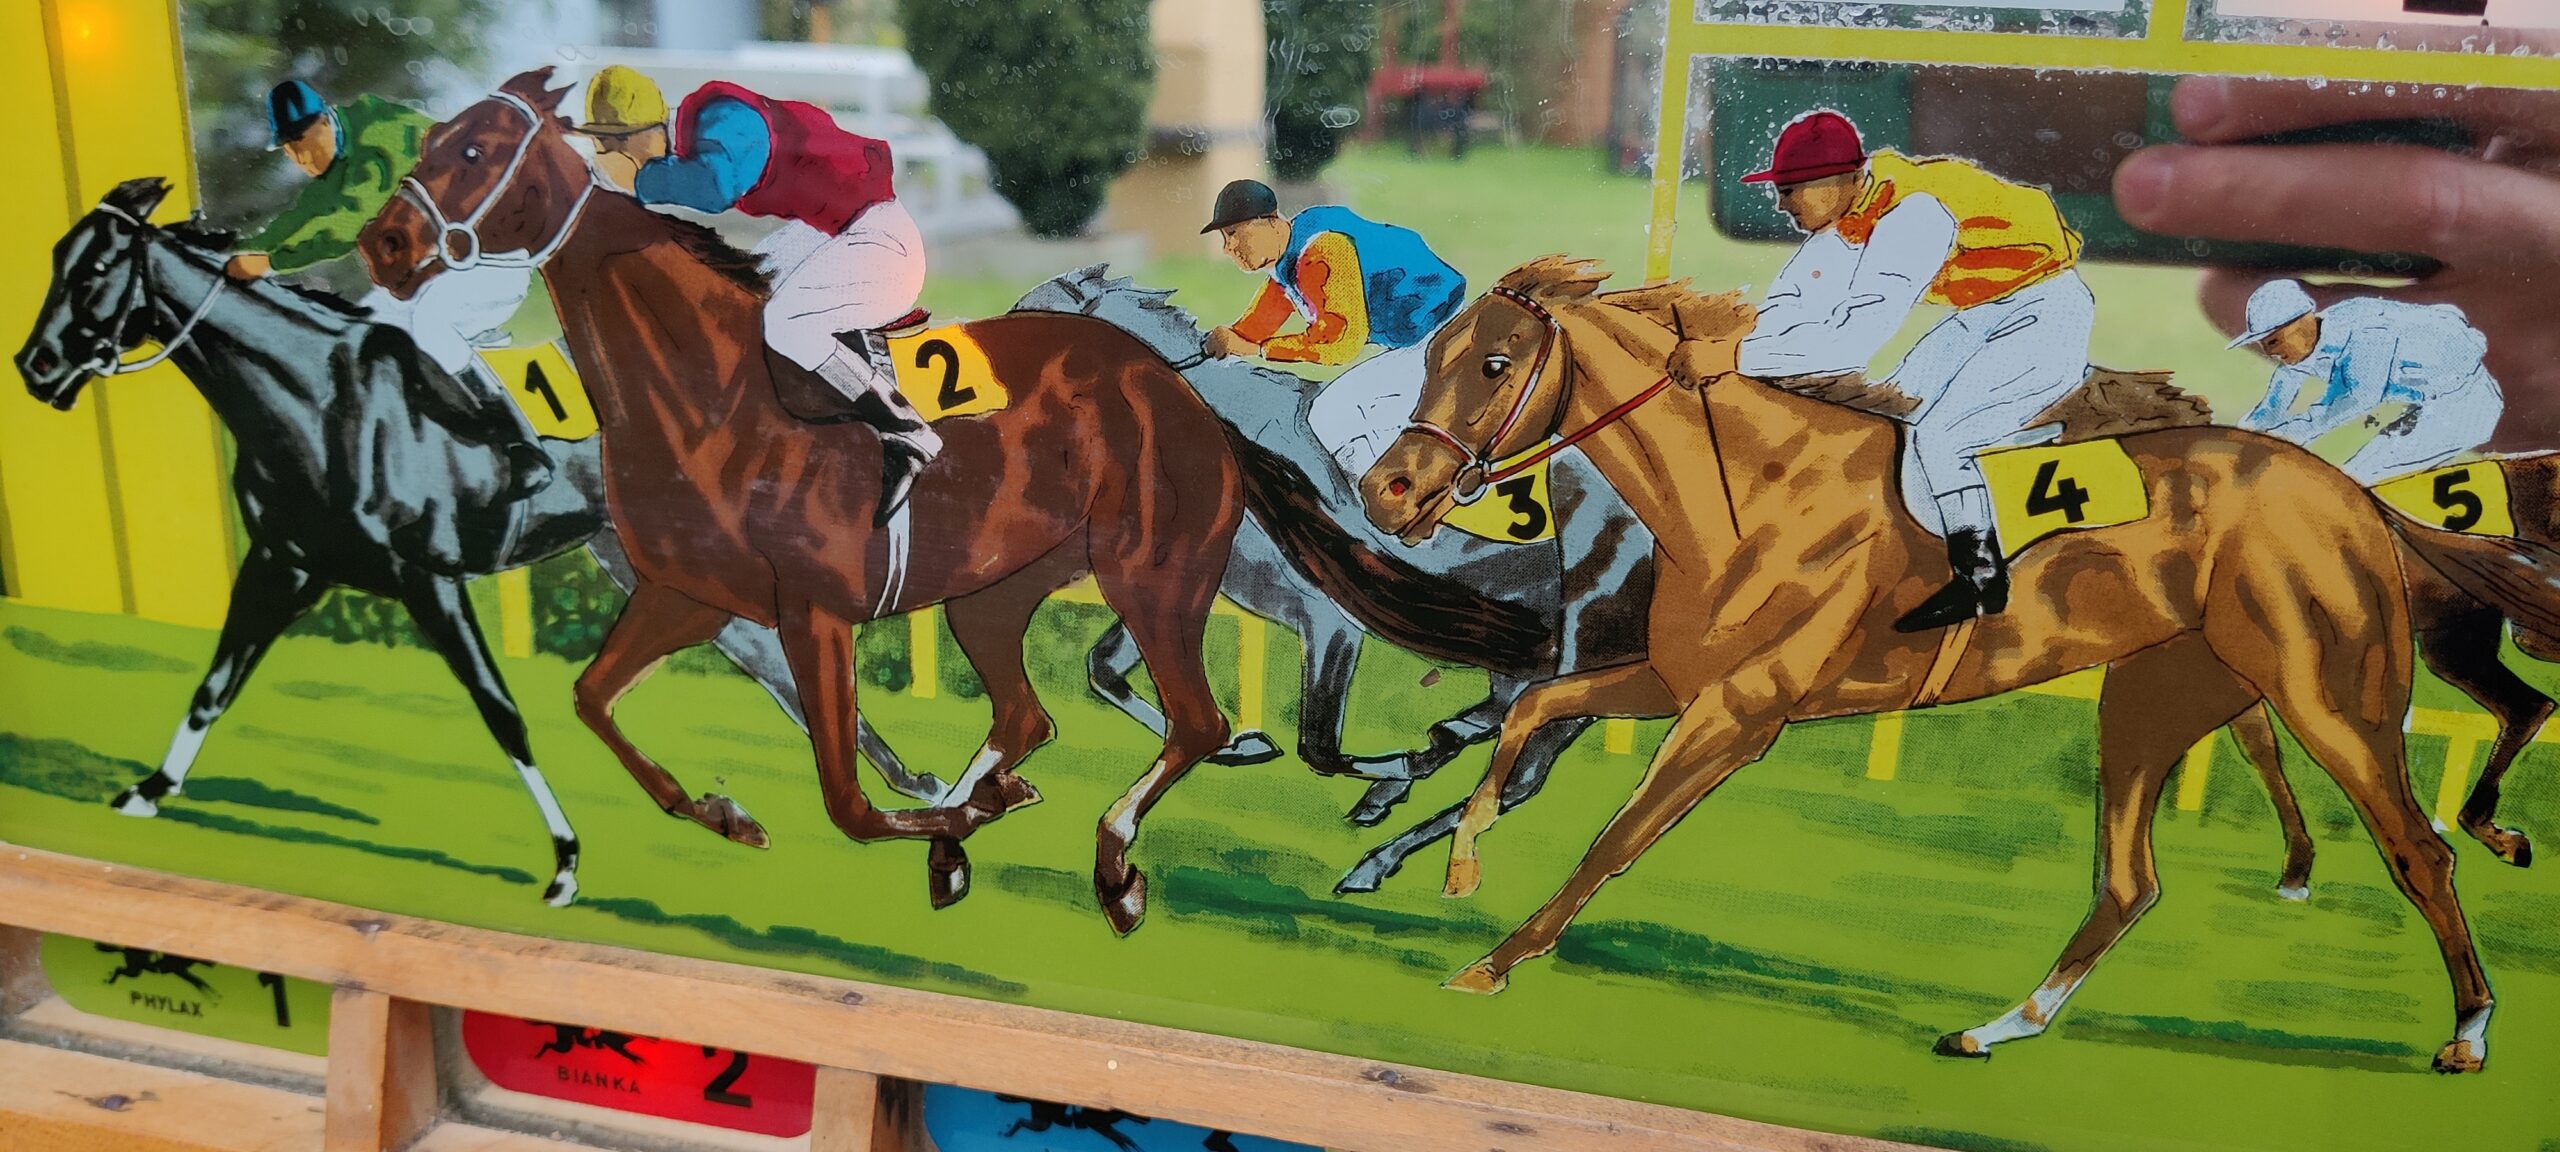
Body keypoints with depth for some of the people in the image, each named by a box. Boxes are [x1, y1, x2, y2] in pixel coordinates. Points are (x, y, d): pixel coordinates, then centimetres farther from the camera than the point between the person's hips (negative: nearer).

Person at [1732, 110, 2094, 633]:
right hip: (1987, 312, 10)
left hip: (2047, 313, -10)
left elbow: (1854, 339, -37)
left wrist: (1735, 357, -36)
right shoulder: (1855, 209, -3)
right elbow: (1797, 301, -2)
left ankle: (1982, 581, -5)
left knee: (1936, 437, -19)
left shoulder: (1911, 215, -31)